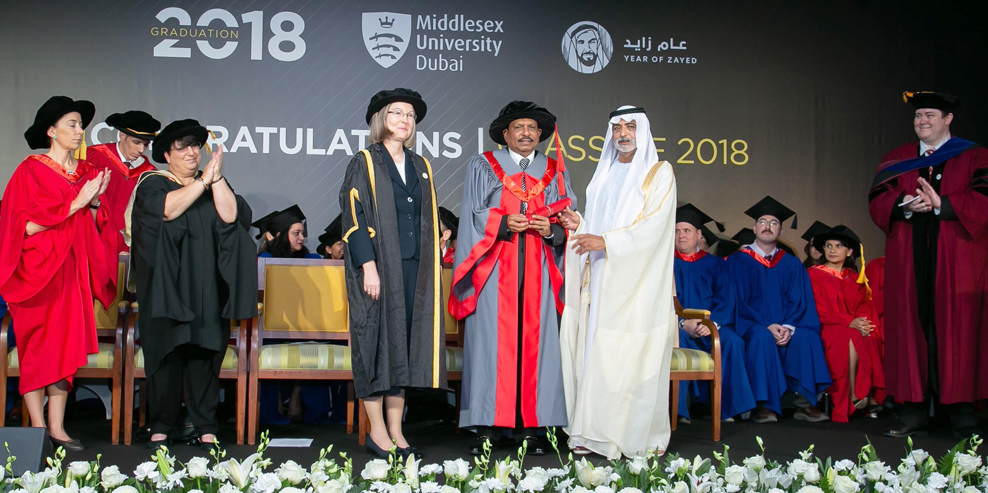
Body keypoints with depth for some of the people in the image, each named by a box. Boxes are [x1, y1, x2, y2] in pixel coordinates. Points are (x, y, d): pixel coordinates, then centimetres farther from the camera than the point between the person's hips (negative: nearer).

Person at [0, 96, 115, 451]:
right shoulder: (30, 170, -4)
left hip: (74, 269, 5)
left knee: (67, 346, 2)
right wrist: (73, 205, -15)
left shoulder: (86, 172, 13)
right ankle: (38, 430, 0)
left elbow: (97, 226, 14)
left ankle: (57, 429, 5)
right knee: (37, 349, -5)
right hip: (39, 269, -5)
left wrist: (95, 202, -5)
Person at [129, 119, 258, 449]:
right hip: (166, 285, -2)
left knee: (204, 353, -3)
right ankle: (161, 427, 1)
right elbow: (166, 209, -15)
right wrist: (202, 181, -13)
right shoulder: (152, 184, 8)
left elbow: (232, 216, -3)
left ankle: (206, 428, 1)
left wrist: (217, 180, -10)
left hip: (205, 289, 2)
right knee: (166, 352, -5)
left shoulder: (216, 185, 17)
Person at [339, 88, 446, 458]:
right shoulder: (364, 164, 0)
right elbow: (355, 216, -8)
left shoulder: (421, 167, 16)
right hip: (378, 266, -5)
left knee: (405, 343, 4)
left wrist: (431, 267, 11)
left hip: (414, 268, 5)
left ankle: (395, 430, 10)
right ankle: (377, 432, 3)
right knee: (377, 342, -4)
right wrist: (368, 265, -17)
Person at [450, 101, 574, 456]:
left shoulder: (554, 172, 16)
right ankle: (488, 427, -3)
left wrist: (551, 229, -10)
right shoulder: (483, 166, 12)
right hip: (495, 269, -1)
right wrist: (504, 223, -13)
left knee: (535, 341, -3)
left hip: (539, 271, 2)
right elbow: (474, 216, 4)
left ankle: (532, 425, 1)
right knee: (493, 342, -6)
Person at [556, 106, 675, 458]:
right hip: (602, 281, 6)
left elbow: (652, 226, -12)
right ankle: (597, 432, 5)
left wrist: (605, 241, -19)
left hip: (638, 283, -6)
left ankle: (643, 436, 1)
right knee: (595, 353, 1)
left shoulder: (659, 173, -1)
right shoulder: (605, 173, 19)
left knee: (634, 356, -7)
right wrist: (579, 224, 4)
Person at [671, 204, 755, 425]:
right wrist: (682, 323, -17)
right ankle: (676, 408, -33)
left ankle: (725, 407, -24)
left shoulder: (715, 264, 17)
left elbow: (725, 299, 5)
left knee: (732, 341, -30)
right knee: (676, 340, -36)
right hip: (677, 325, -1)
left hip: (712, 326, 1)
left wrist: (713, 323, -16)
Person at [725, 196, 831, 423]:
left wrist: (788, 327, -16)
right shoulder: (738, 261, 4)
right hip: (752, 325, -3)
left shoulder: (792, 264, 14)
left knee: (807, 336, -28)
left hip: (786, 327, 3)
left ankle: (804, 403, -24)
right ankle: (764, 405, -32)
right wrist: (768, 326, -18)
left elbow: (799, 301, 5)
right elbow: (738, 301, -5)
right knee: (762, 337, -36)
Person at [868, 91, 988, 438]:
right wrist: (904, 205, -16)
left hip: (956, 263, -2)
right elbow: (877, 201, 4)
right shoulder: (896, 160, 16)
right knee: (911, 329, 0)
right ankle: (914, 411, 4)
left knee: (957, 330, -3)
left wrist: (941, 204, -18)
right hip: (909, 263, 2)